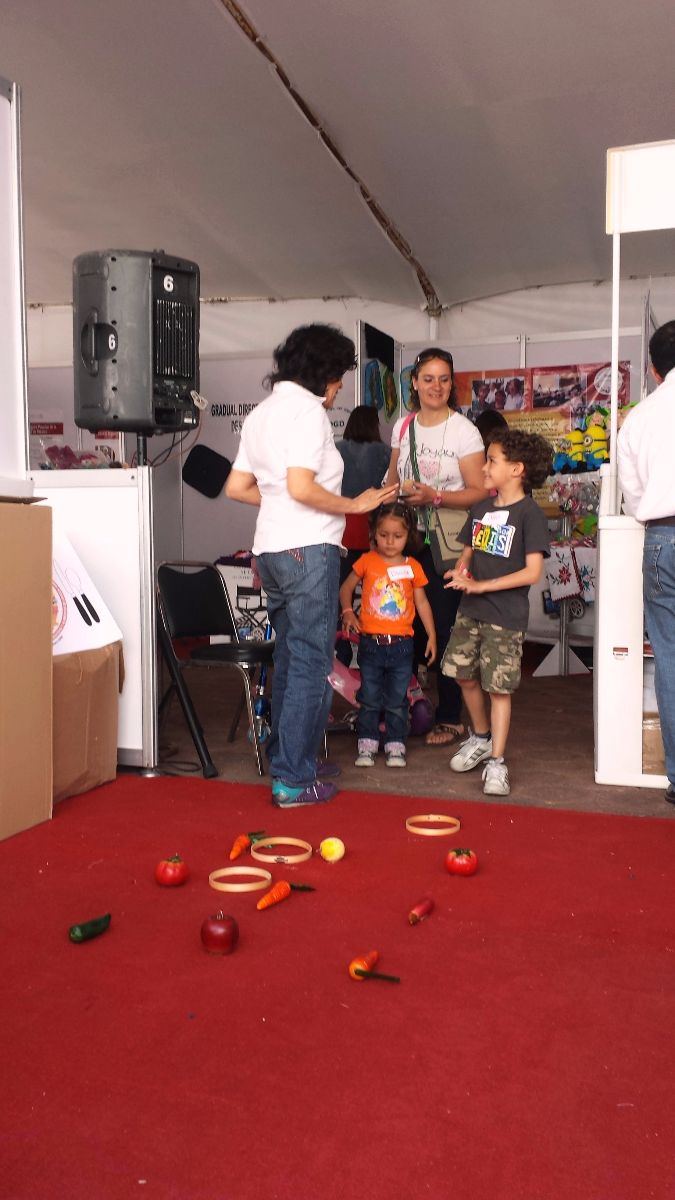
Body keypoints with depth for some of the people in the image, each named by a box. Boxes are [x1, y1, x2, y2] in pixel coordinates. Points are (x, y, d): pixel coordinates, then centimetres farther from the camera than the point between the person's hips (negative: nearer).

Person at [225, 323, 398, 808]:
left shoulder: (261, 413, 17)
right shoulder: (307, 409, -10)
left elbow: (237, 487, 17)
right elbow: (301, 487, -22)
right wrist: (353, 505, -10)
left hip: (270, 549, 9)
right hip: (308, 549, -9)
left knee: (289, 659, 18)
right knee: (311, 664, -3)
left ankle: (283, 762, 27)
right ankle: (294, 780, 1)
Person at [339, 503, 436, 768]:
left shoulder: (412, 567, 1)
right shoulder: (367, 561, -1)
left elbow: (421, 602, 8)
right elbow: (346, 588, 8)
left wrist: (431, 635, 5)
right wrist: (348, 612, -9)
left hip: (401, 644, 0)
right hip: (370, 643, 0)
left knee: (397, 701, 8)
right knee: (369, 699, 8)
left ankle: (395, 745, 19)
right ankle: (367, 744, 18)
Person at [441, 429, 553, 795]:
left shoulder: (530, 514, -12)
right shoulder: (481, 508, 10)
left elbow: (532, 572, -18)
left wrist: (481, 585, -19)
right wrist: (461, 571, -6)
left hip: (506, 616, -6)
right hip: (470, 609, 7)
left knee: (499, 687, -2)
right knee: (464, 675, 11)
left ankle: (496, 761, 8)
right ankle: (480, 736, 34)